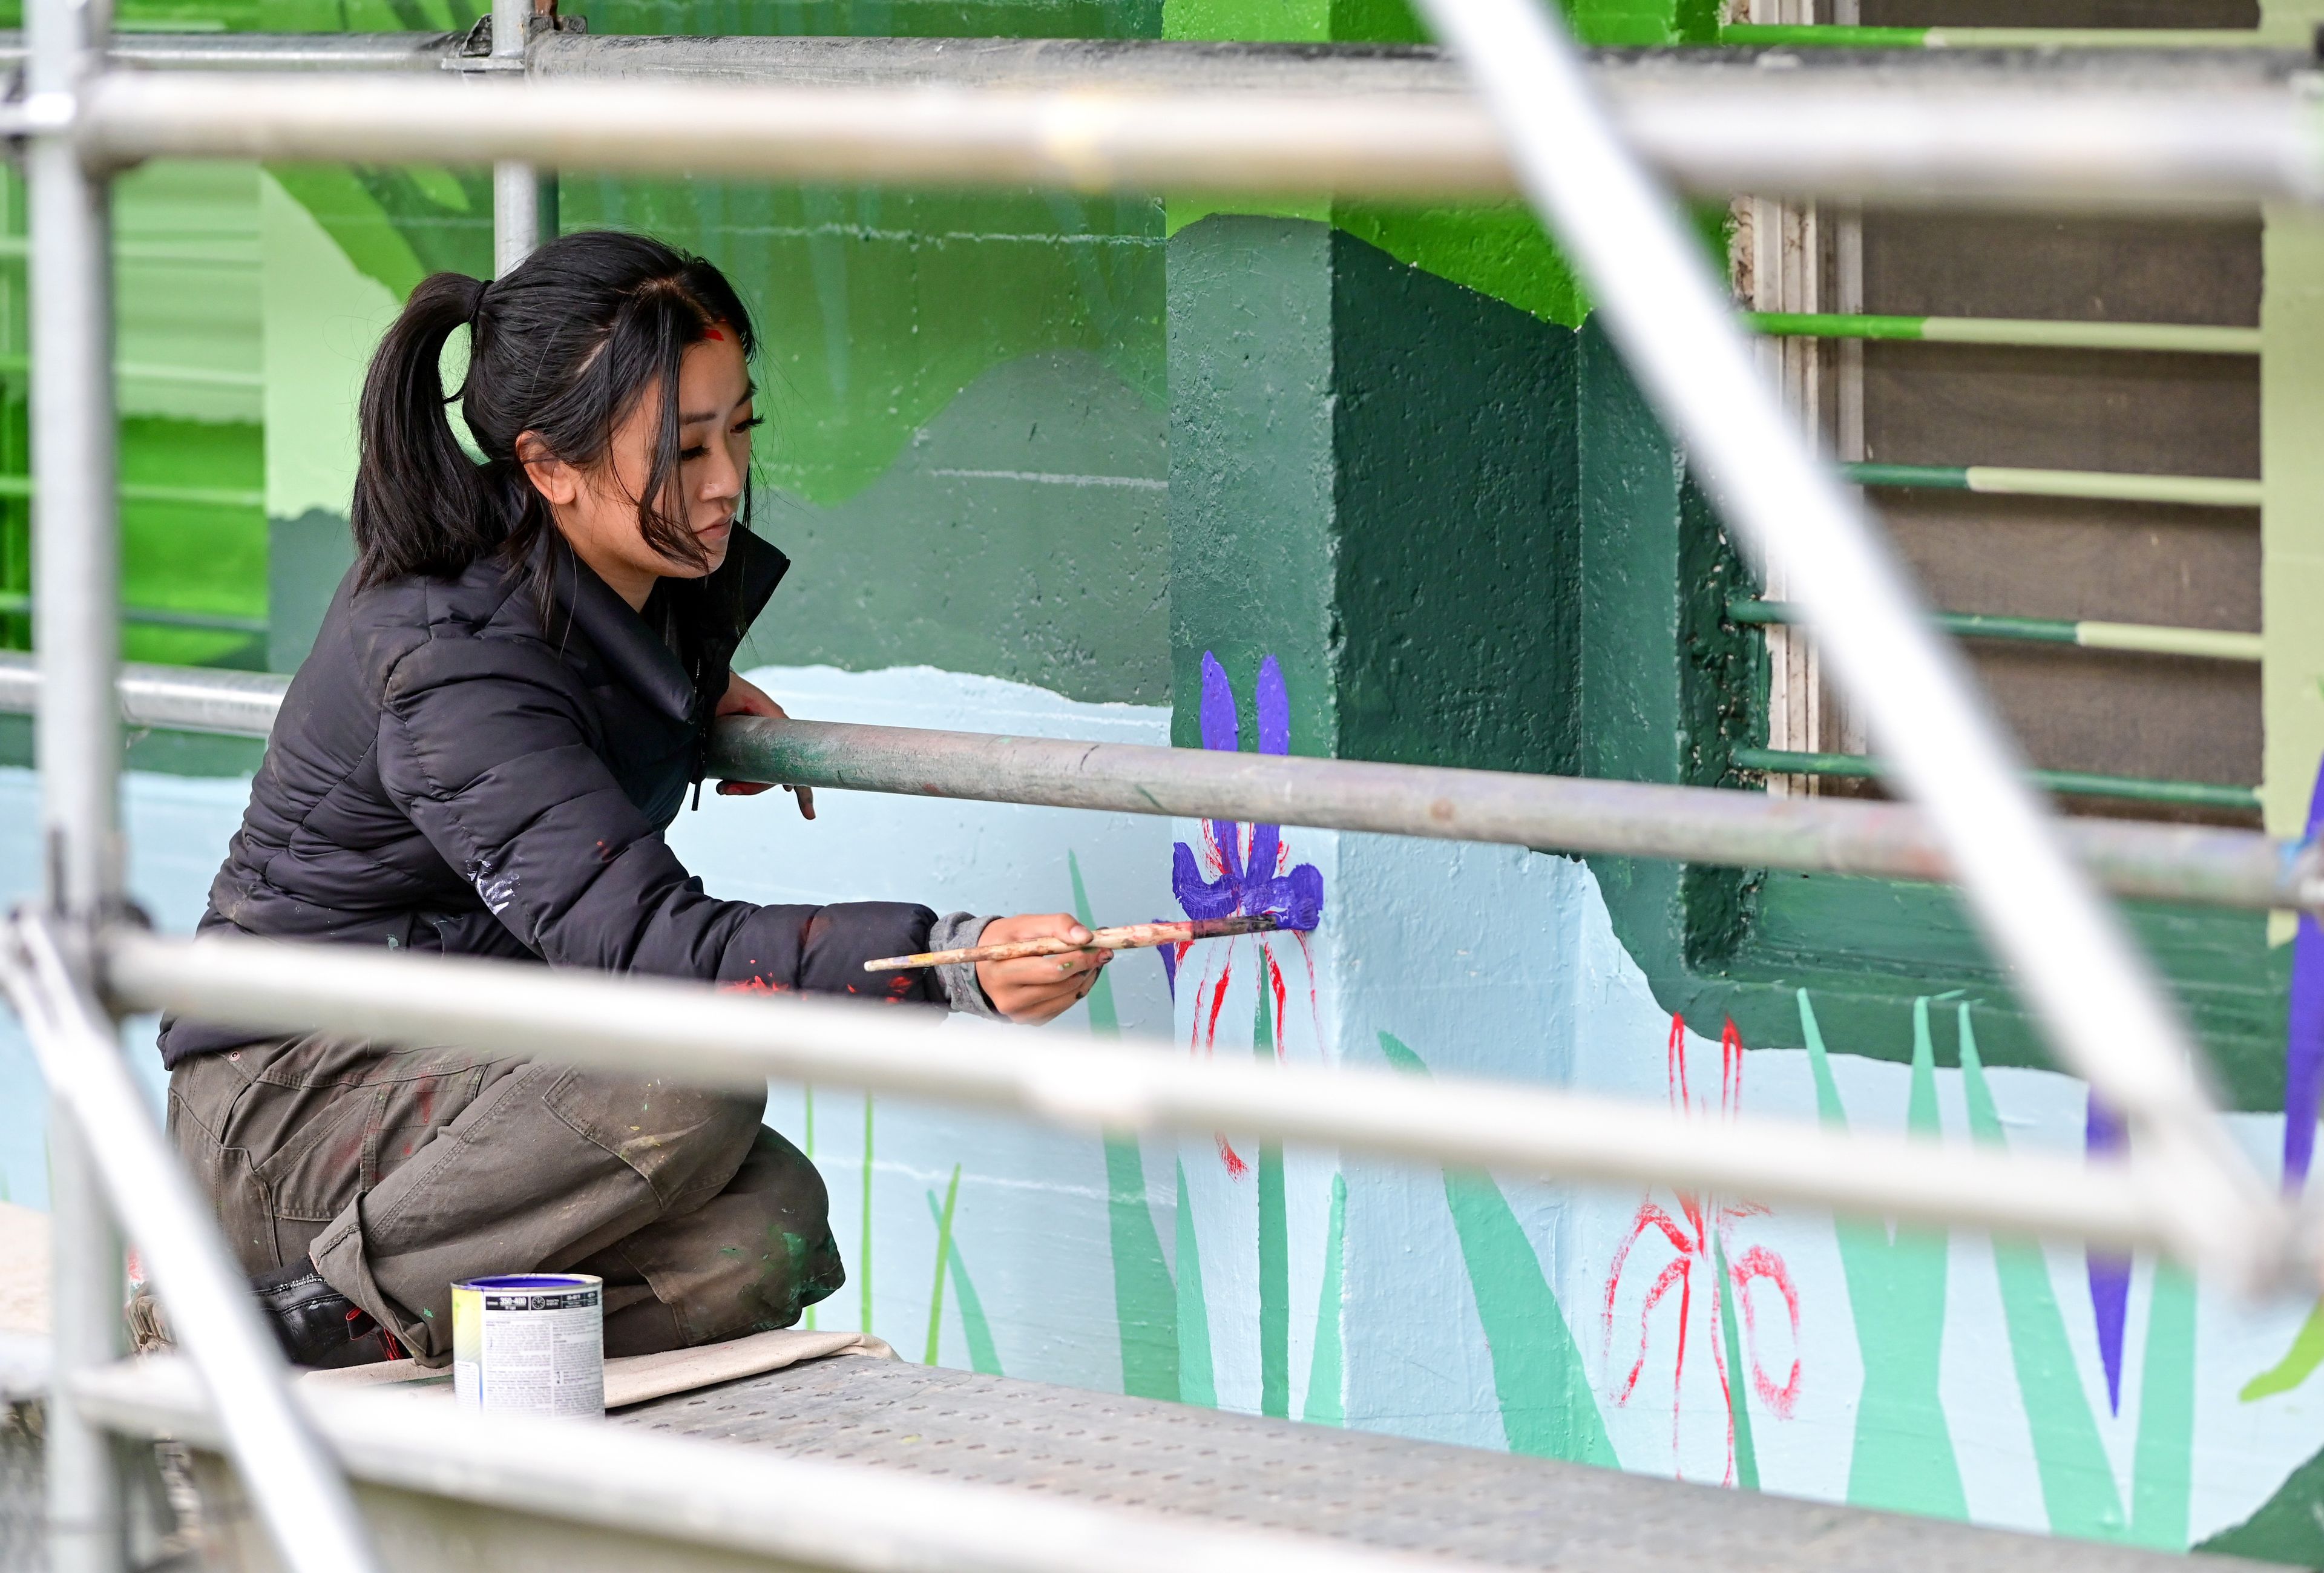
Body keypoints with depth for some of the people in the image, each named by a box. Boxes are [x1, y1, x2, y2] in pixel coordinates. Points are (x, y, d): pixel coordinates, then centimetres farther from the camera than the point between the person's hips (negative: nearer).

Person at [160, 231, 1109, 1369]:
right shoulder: (452, 673, -27)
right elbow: (648, 948, -38)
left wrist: (694, 697, 8)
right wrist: (954, 964, -49)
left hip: (443, 1077, 9)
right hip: (284, 1096, -9)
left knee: (767, 1235, -19)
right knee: (690, 1089, -34)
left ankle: (362, 1332, -8)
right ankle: (320, 1303, -18)